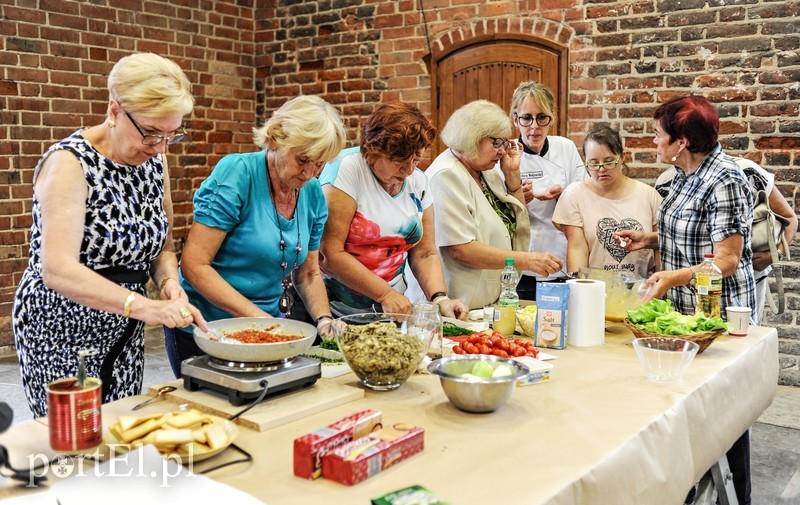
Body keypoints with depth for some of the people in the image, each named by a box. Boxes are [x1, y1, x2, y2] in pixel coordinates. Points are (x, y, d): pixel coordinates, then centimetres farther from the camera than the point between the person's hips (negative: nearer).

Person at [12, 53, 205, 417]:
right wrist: (144, 306, -41)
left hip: (123, 330, 6)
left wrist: (168, 281, -15)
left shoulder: (154, 159, 0)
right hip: (62, 330, -6)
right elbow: (58, 271, -30)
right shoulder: (70, 163, -20)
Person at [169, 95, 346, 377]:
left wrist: (324, 320, -7)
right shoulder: (237, 173, -18)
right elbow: (194, 265, -20)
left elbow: (308, 273, 10)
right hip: (205, 332, -5)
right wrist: (258, 316, -24)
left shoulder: (313, 194, 0)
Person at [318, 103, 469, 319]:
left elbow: (425, 254, 9)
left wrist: (440, 298, -8)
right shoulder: (347, 168, -12)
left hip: (391, 311, 5)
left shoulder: (418, 182, 6)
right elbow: (330, 253, -17)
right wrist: (386, 294, -16)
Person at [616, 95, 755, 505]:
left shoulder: (724, 181, -19)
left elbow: (726, 259, -23)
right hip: (683, 307, 9)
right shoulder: (685, 174, 9)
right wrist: (649, 239, 7)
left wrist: (674, 277, -38)